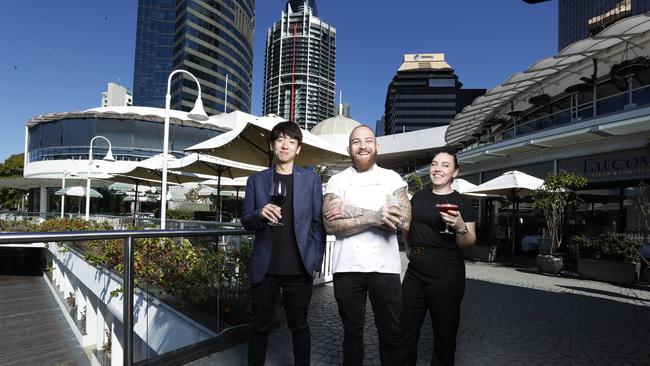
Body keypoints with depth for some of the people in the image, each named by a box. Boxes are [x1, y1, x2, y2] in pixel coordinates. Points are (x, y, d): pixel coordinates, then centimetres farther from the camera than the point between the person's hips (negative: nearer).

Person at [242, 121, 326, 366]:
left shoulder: (311, 179, 3)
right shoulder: (256, 180, 5)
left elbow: (318, 222, 2)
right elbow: (246, 222, 4)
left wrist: (316, 260, -4)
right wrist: (260, 214, -18)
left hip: (299, 269, -1)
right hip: (265, 268, 1)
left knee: (299, 325, 13)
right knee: (260, 325, 14)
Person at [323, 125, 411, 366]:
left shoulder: (392, 178, 5)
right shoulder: (337, 181, 3)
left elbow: (404, 218, -11)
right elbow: (331, 224, -9)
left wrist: (351, 212, -13)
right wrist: (373, 217, -20)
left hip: (385, 267, 0)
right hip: (347, 268, 0)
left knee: (391, 334, 12)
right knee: (352, 333, 16)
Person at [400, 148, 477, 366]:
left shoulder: (462, 203, -5)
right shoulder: (418, 196, 8)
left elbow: (468, 243, -8)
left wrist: (460, 227, -26)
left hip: (446, 274, -4)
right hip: (415, 271, 5)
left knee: (444, 334, 11)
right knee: (406, 330, 12)